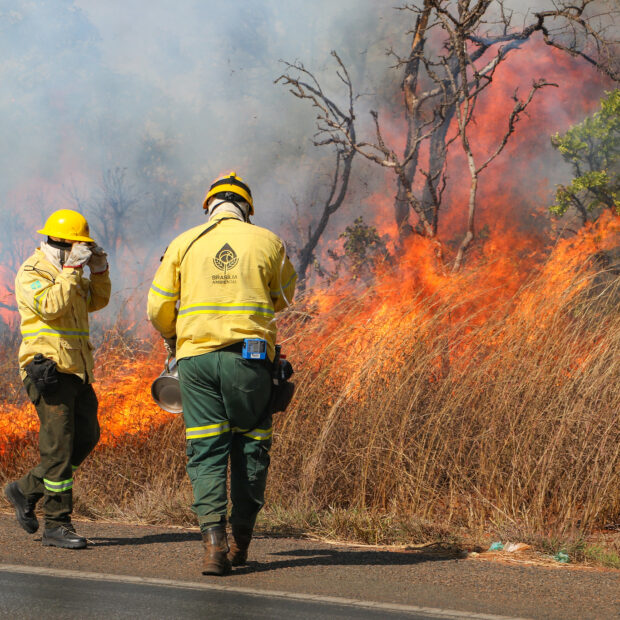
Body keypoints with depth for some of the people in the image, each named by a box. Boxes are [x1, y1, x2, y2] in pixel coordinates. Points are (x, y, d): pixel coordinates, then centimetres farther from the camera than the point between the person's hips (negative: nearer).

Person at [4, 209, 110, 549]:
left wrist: (99, 270, 8)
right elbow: (51, 305, -23)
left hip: (76, 369, 9)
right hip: (49, 368, -9)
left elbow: (96, 301, 23)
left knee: (85, 437, 10)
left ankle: (26, 490, 22)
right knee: (59, 444, -11)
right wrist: (72, 269, -20)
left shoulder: (67, 272, 20)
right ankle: (56, 525, -8)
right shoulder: (32, 272, -7)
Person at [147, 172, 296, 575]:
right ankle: (241, 542, 15)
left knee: (206, 452, 1)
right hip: (250, 355, 0)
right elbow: (284, 296, 17)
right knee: (250, 447, 12)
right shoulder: (267, 242, 4)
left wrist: (171, 338, 27)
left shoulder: (184, 244, 5)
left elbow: (159, 307, 7)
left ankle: (215, 542, -13)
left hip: (196, 356, 1)